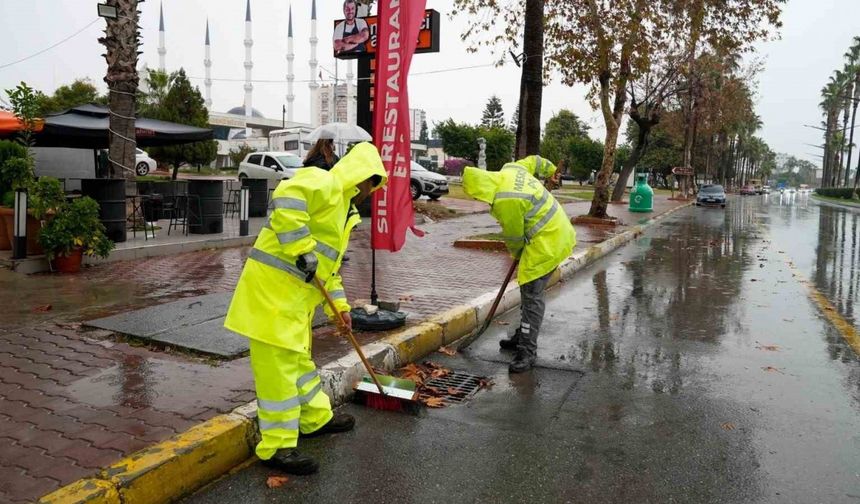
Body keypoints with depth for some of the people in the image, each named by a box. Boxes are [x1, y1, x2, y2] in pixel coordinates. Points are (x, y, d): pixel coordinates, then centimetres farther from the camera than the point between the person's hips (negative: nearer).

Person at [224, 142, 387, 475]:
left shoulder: (345, 209, 21)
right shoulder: (326, 183, -11)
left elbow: (330, 263, 27)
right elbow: (286, 198, -33)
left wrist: (339, 304, 24)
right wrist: (303, 250, -28)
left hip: (296, 291, 11)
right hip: (273, 284, -10)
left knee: (300, 358, 22)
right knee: (277, 365, -4)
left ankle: (316, 419, 39)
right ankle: (277, 447, 6)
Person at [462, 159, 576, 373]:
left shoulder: (506, 201, -27)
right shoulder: (510, 169, 0)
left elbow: (514, 236, -13)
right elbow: (532, 161, 20)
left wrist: (517, 253, 8)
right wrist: (550, 171, 39)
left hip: (547, 242, -10)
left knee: (532, 295, -10)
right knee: (528, 289, 18)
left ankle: (528, 351, -6)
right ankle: (523, 336, 29)